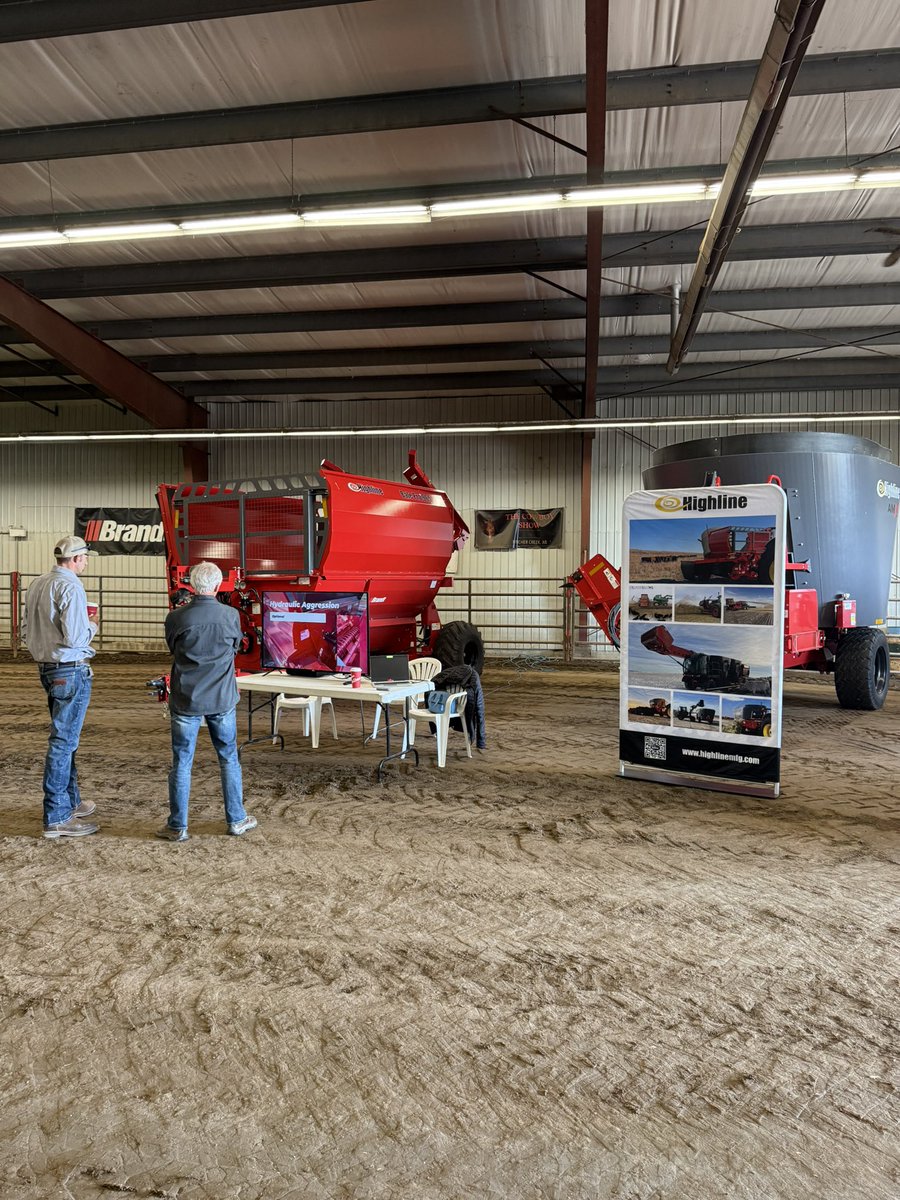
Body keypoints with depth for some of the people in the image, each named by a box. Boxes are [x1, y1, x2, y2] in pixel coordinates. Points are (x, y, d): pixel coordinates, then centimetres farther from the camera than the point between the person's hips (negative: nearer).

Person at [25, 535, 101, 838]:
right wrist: (91, 627, -4)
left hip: (47, 668, 9)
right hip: (71, 671, -9)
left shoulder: (37, 584, 10)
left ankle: (70, 801, 30)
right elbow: (75, 637, -22)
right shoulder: (70, 587, -17)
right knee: (63, 741, -5)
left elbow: (28, 630, 17)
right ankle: (56, 818, 1)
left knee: (64, 738, 19)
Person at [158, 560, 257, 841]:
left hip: (186, 700, -1)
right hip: (221, 700, 1)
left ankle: (177, 826, 16)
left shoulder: (176, 617, -10)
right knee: (229, 760, 14)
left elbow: (172, 649, 8)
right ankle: (237, 820, 23)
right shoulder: (231, 616, -9)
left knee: (182, 763, 9)